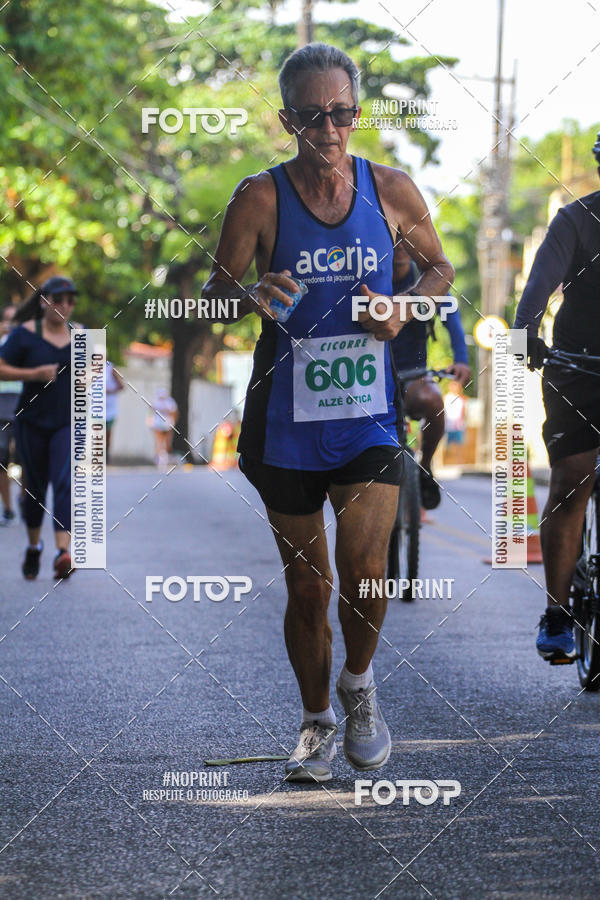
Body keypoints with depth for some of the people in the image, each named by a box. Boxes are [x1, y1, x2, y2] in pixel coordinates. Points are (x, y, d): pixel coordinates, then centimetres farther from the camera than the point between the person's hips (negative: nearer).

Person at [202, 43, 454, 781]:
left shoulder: (392, 190, 0)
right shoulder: (261, 197, -6)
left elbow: (439, 268, 15)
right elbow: (213, 292, 0)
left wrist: (406, 311, -6)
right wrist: (249, 296, -23)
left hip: (368, 414, 0)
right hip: (286, 416, 0)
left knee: (365, 569, -14)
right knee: (306, 584, 7)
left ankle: (358, 685, 16)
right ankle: (316, 721, 27)